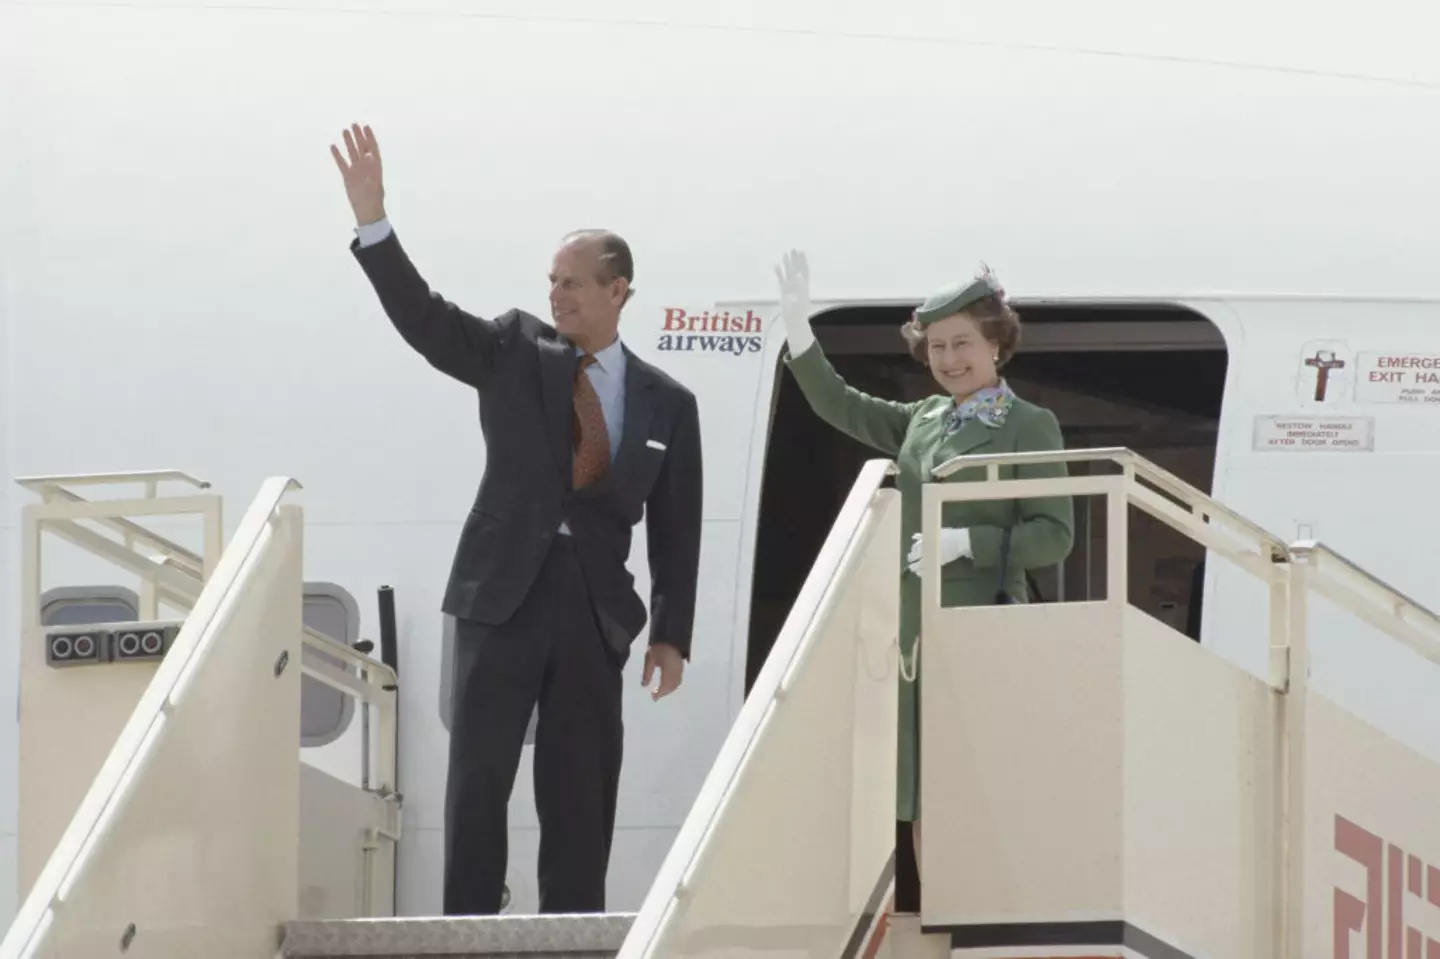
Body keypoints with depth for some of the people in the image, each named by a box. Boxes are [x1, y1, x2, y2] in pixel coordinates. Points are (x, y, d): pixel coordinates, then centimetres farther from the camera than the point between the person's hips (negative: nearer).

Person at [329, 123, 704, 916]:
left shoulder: (665, 403, 6)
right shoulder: (515, 354, 5)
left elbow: (676, 528, 8)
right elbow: (423, 318, -7)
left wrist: (671, 635, 4)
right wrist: (373, 225, -21)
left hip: (595, 609, 1)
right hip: (505, 592, -1)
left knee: (580, 795, 3)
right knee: (478, 778, -4)